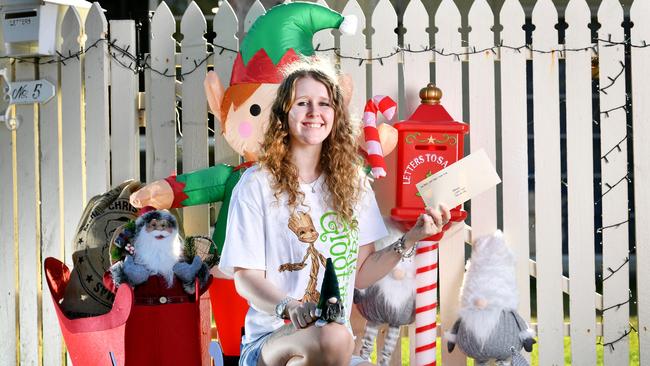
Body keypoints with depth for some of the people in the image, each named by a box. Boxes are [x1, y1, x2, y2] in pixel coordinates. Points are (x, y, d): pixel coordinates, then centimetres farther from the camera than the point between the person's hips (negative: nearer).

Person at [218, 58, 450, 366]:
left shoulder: (353, 184, 12)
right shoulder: (257, 184, -2)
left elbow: (360, 274, 12)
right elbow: (246, 276, -6)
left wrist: (413, 237, 0)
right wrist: (289, 308, -25)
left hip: (333, 340, 4)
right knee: (333, 337, -36)